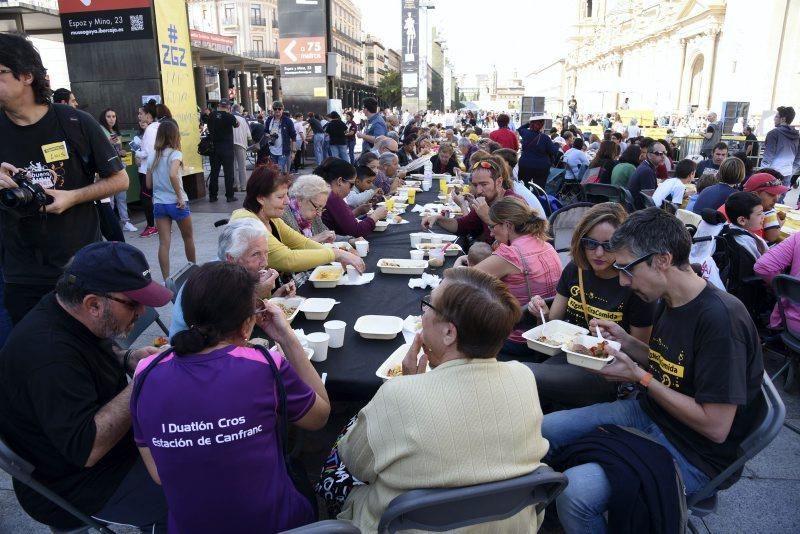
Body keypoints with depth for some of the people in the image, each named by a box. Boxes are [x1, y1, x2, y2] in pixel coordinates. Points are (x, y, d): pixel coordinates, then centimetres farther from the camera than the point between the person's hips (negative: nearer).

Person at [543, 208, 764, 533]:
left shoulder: (721, 317, -26)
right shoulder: (669, 302, 1)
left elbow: (716, 426, -25)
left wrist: (640, 377, -20)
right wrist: (624, 341, 0)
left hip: (693, 455, -9)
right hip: (650, 413, 9)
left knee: (574, 490, -27)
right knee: (545, 429, 5)